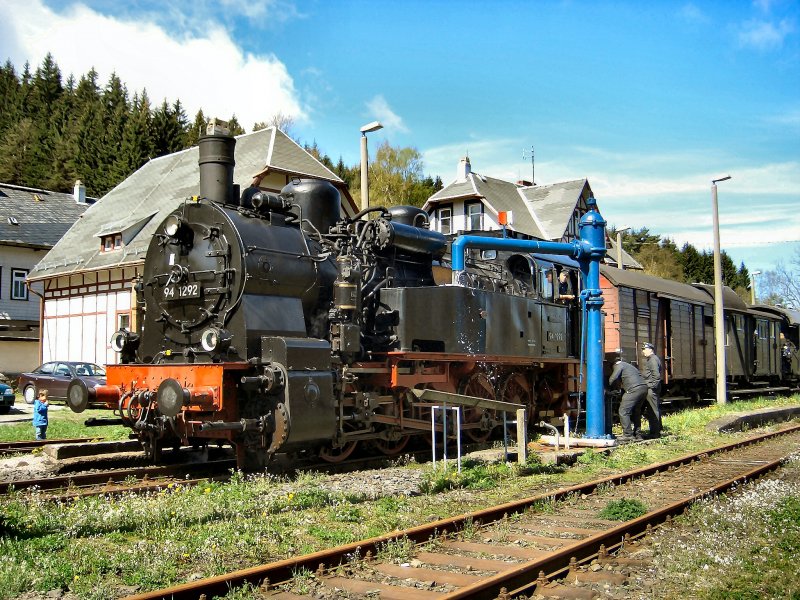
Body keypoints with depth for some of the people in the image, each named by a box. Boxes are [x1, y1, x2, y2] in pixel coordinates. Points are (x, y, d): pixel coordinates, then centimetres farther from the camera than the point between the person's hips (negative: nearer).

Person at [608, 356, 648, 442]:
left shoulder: (619, 365, 5)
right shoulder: (628, 365, 32)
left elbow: (613, 378, -8)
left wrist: (609, 386, 11)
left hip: (634, 389, -9)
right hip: (644, 388, 9)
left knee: (623, 411, -4)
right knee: (634, 412, 20)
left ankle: (628, 435, -6)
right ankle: (637, 434, 20)